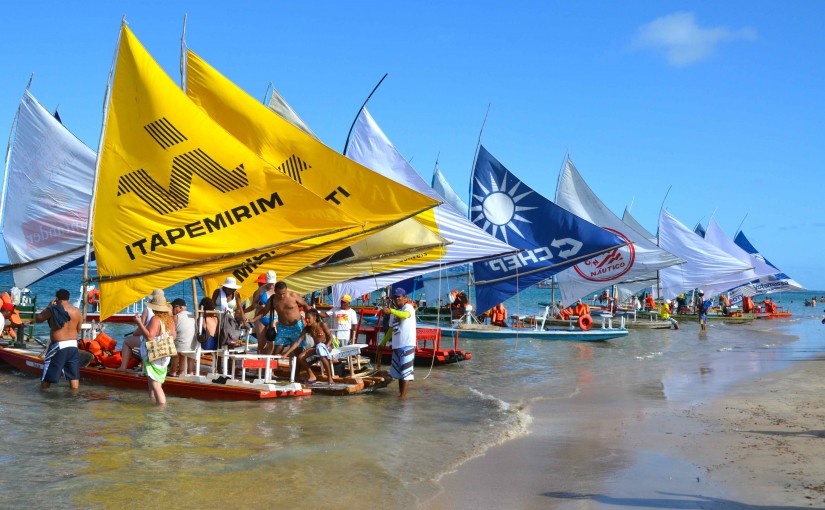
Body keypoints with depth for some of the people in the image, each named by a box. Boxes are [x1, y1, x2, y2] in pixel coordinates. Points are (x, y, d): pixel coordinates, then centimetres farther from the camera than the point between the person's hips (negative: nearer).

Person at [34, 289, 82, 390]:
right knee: (74, 376, 8)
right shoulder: (77, 311, 3)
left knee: (47, 377, 9)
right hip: (73, 346, 4)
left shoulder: (52, 310, -10)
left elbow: (37, 319, 5)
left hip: (58, 346, -4)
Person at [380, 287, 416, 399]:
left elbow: (405, 315, -33)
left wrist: (390, 310, -46)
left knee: (405, 370, -8)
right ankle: (400, 392, 24)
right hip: (396, 345, 9)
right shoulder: (394, 312, 17)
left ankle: (403, 394, -7)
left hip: (407, 344, -9)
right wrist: (383, 342, 21)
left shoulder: (408, 307, -8)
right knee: (398, 369, 14)